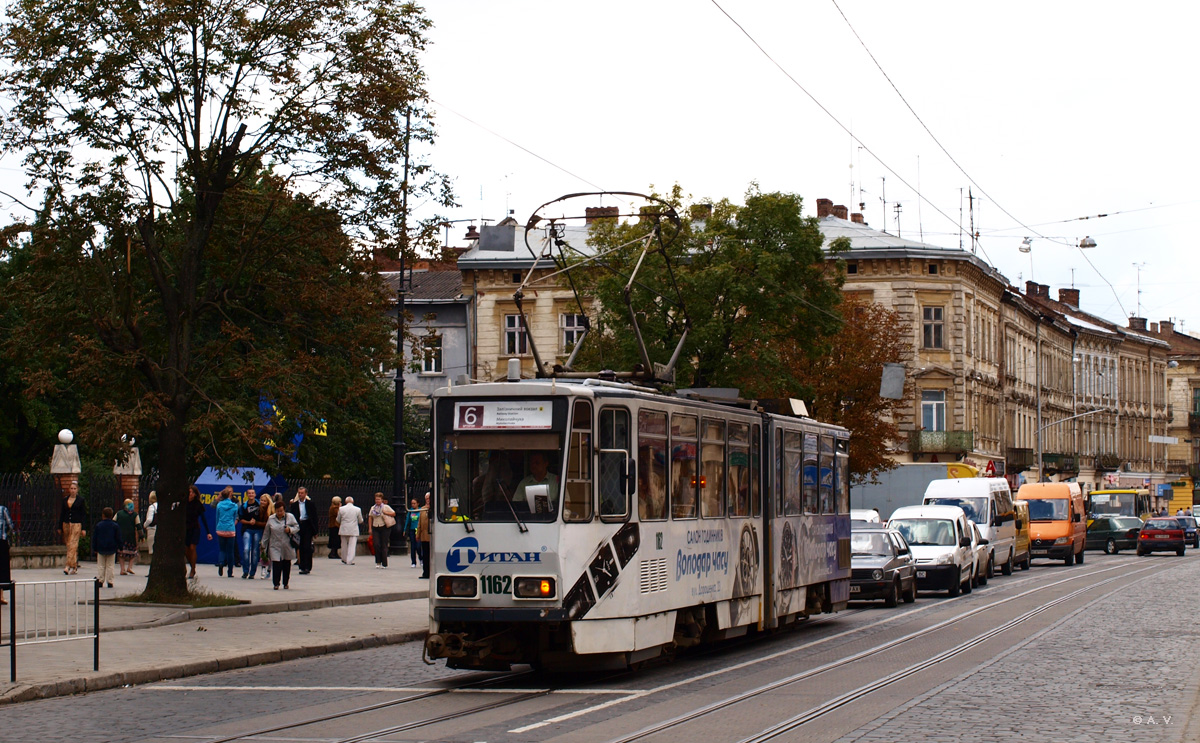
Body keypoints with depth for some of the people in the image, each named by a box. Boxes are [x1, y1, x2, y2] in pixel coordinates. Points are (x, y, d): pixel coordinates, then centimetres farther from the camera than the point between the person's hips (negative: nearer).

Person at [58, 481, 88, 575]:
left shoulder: (80, 500, 0)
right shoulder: (65, 500, 10)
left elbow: (84, 515, 0)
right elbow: (62, 514, 14)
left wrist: (84, 529, -6)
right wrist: (60, 527, 12)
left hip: (76, 525, -5)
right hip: (66, 524, 5)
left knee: (73, 545, -12)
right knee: (68, 545, 7)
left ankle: (69, 566, -18)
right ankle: (75, 566, 16)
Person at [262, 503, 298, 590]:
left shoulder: (290, 517, 2)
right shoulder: (271, 519, 5)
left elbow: (297, 527, 5)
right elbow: (266, 533, 12)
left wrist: (290, 530, -16)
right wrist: (264, 546, 13)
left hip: (287, 546, 0)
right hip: (275, 546, 0)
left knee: (286, 565, 8)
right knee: (276, 564, -11)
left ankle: (285, 583, 22)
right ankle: (276, 583, -5)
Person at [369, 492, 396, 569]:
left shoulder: (386, 507, 2)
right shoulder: (373, 508, 13)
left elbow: (394, 514, 1)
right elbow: (370, 518, 15)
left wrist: (385, 513, -13)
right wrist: (370, 528, 9)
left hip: (384, 528, -3)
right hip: (375, 528, 3)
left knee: (384, 546, -2)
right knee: (376, 545, -7)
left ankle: (384, 563, 4)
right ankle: (378, 562, 6)